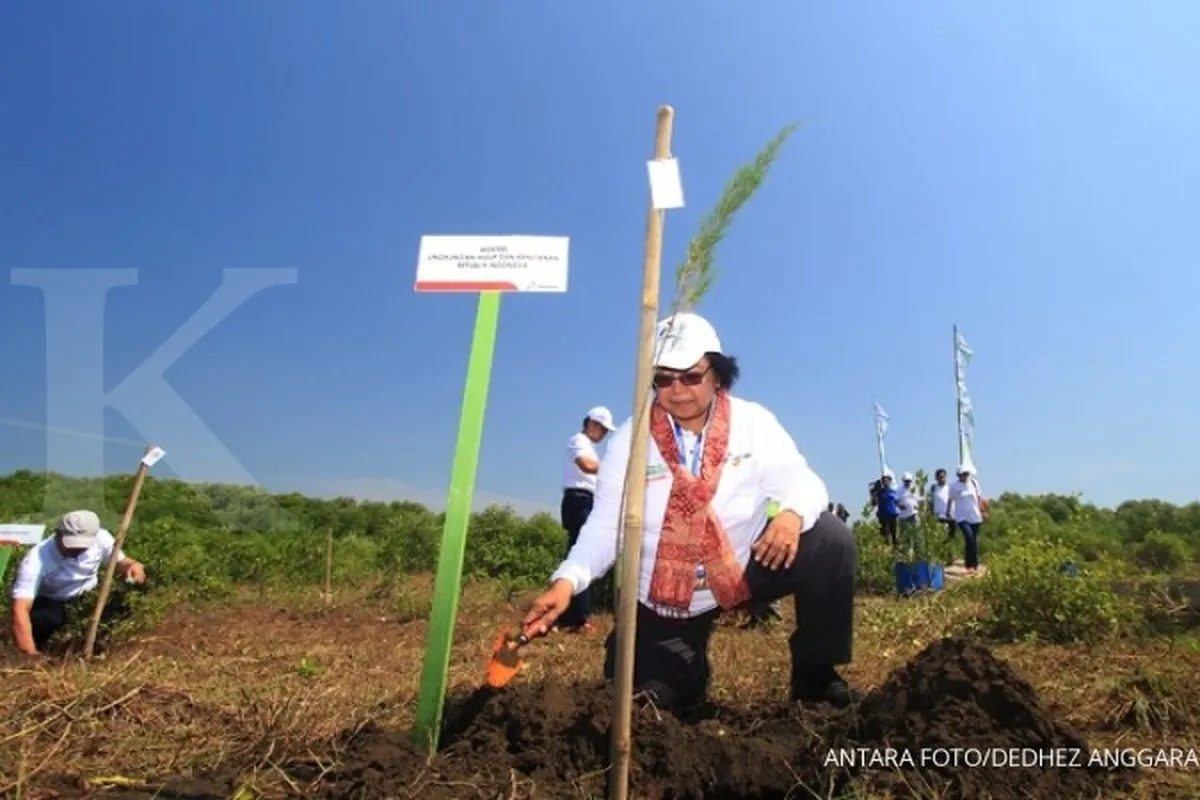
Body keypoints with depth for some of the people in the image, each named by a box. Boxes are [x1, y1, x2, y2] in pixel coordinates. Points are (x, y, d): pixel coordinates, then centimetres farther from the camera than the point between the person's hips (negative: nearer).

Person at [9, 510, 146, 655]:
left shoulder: (101, 538, -25)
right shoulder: (36, 560, -33)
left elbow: (121, 562, -7)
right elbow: (20, 610, -40)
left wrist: (133, 566, -34)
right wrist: (31, 654, -50)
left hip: (89, 596, 3)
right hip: (50, 602, -3)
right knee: (46, 619, -36)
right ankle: (40, 652, -1)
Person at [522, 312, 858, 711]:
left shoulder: (754, 423, -9)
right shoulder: (630, 439, -10)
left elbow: (800, 481, -13)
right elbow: (605, 526, -11)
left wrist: (793, 513, -39)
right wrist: (567, 580, -29)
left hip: (746, 570, 0)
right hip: (663, 600, 0)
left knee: (831, 541, -21)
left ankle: (815, 674, 1)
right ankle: (685, 673, 36)